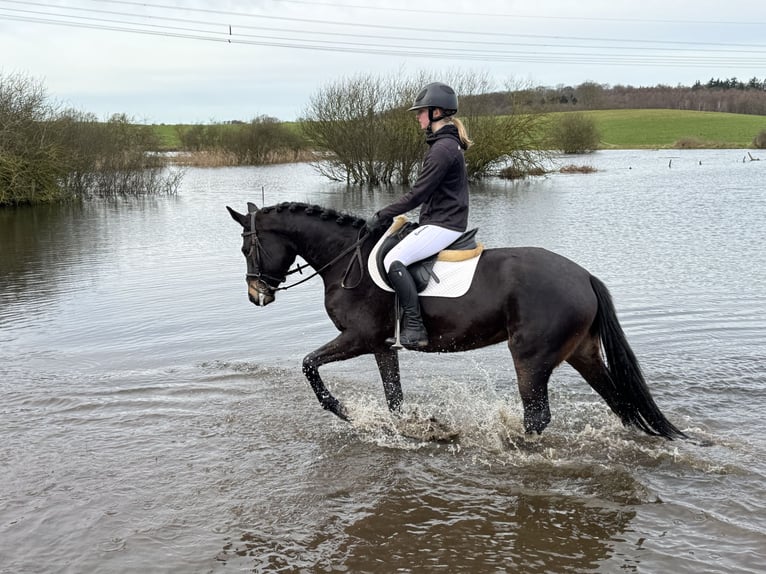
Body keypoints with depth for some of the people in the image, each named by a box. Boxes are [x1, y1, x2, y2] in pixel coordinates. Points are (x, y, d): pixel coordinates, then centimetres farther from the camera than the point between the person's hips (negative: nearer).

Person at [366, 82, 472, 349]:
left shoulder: (443, 148, -18)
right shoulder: (448, 143, 15)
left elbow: (417, 195, -20)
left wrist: (381, 216, -14)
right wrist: (389, 214, 20)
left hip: (441, 225, -11)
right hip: (445, 220, 11)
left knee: (393, 261, -23)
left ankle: (415, 327, -23)